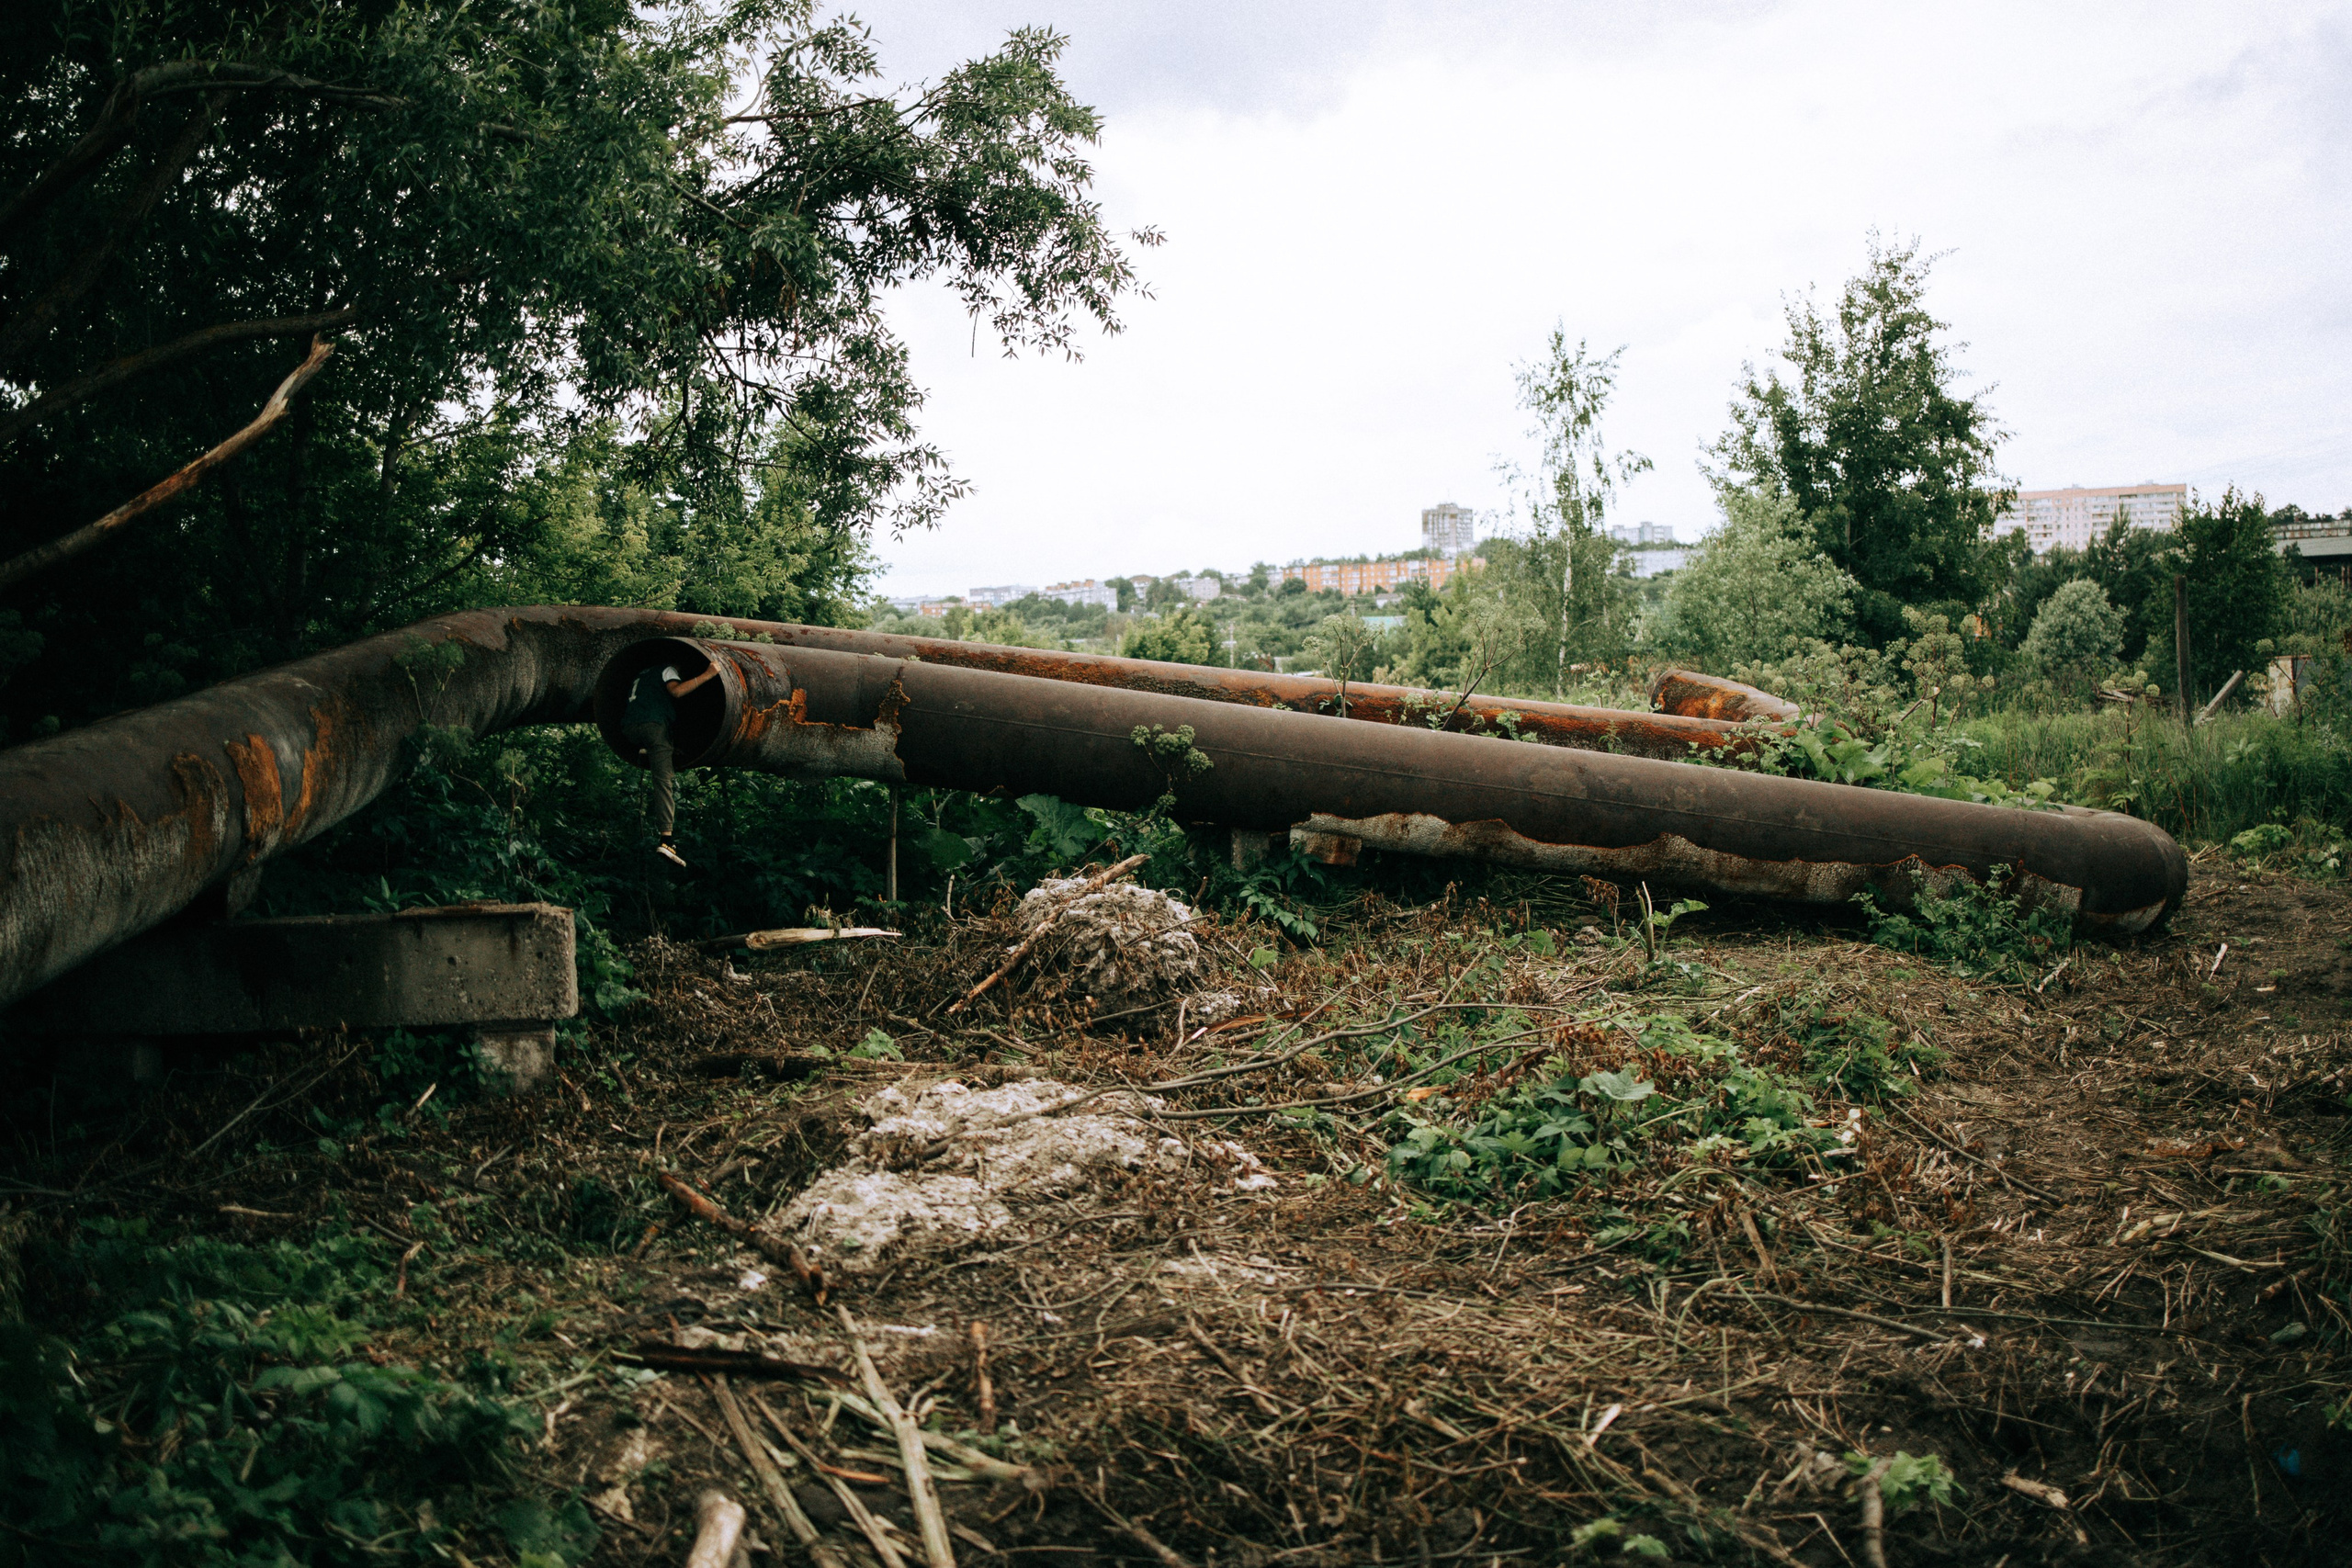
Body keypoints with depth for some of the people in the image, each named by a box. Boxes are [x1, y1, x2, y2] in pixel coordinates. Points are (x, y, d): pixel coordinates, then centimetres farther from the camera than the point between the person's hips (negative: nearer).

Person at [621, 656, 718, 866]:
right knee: (665, 781, -15)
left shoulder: (641, 674, 34)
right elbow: (676, 690, -8)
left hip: (628, 728, 7)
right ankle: (667, 839, -27)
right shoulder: (666, 670, 14)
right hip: (652, 724, -6)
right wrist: (707, 675, -8)